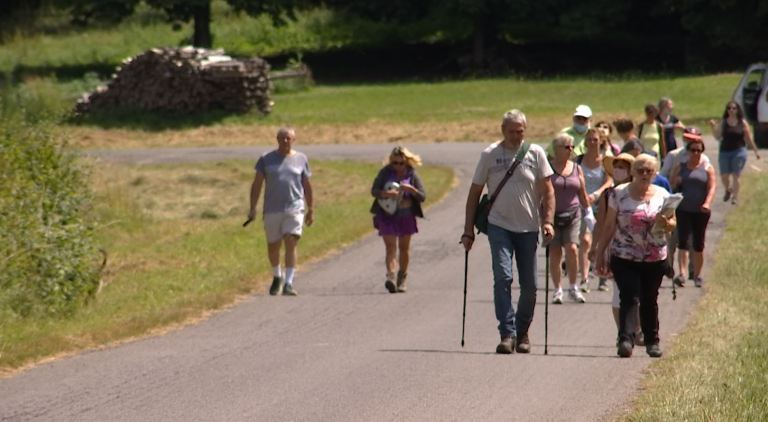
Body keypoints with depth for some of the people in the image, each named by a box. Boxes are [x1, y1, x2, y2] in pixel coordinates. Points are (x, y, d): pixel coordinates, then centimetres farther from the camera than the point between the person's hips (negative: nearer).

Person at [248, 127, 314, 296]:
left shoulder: (301, 159, 8)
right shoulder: (266, 159, 6)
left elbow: (307, 186, 15)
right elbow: (257, 184, 7)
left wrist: (310, 210, 16)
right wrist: (252, 208, 0)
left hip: (294, 208, -1)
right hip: (272, 210, 1)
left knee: (291, 244, -14)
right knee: (273, 246, 10)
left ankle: (288, 283, -14)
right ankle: (277, 277, 35)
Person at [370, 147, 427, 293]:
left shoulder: (412, 174, -2)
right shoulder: (385, 172, -4)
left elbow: (422, 197, -4)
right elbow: (374, 190, -6)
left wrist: (411, 189, -24)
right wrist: (386, 193, -26)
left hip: (406, 216, 2)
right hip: (387, 215, -1)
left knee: (404, 247, 11)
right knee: (390, 247, -12)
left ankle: (402, 279, 26)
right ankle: (391, 276, -25)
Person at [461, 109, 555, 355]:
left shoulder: (535, 153, 2)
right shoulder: (490, 155, 1)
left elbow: (547, 190, 4)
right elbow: (475, 192, 7)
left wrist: (547, 221, -9)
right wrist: (468, 230, 3)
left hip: (528, 228, 1)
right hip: (499, 226, -1)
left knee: (529, 285, 5)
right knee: (503, 278, -15)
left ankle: (522, 332, 22)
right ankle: (507, 334, -16)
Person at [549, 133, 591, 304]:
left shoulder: (576, 168, 9)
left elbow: (582, 193, 16)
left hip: (572, 215, 2)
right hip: (552, 215, -2)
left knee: (572, 249, -13)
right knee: (555, 252, -2)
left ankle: (573, 288, -2)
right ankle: (557, 290, 8)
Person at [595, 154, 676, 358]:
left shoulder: (662, 196, 4)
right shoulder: (619, 194, 1)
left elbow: (671, 226, 9)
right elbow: (609, 226, 4)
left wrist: (664, 223, -15)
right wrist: (600, 253, 3)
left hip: (655, 259, 2)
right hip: (624, 257, -2)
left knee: (649, 301, 10)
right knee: (628, 298, -13)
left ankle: (652, 341, 22)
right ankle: (626, 339, -22)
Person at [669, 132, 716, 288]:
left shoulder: (707, 168, 4)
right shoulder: (680, 167, 8)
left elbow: (711, 187, -4)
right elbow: (671, 186, 9)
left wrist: (707, 203, -21)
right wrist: (676, 183, -15)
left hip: (700, 212, 0)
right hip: (683, 211, 0)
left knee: (698, 244, 8)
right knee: (683, 241, -15)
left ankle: (697, 275, 21)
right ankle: (681, 273, -23)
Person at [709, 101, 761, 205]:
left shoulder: (742, 123, -1)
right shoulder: (723, 123, 4)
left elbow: (748, 139, 5)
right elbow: (717, 136, 3)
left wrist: (755, 151, 8)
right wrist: (713, 127, -13)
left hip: (738, 151, -2)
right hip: (725, 151, 2)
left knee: (736, 175, -3)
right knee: (724, 175, 2)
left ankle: (735, 197, 8)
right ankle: (728, 190, 33)